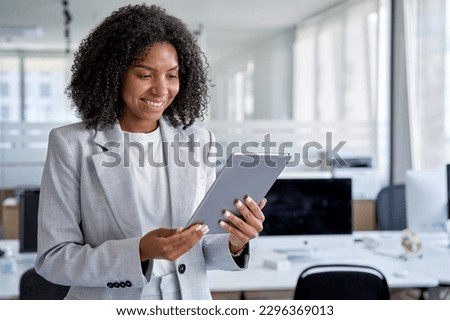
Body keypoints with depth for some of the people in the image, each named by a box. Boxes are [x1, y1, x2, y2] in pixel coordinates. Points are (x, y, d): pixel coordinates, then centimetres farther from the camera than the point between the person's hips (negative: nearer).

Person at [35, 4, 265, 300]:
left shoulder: (197, 141, -3)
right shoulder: (72, 144, -11)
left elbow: (200, 249, 2)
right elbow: (52, 259, -12)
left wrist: (234, 243, -18)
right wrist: (140, 251, -26)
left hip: (189, 299, 3)